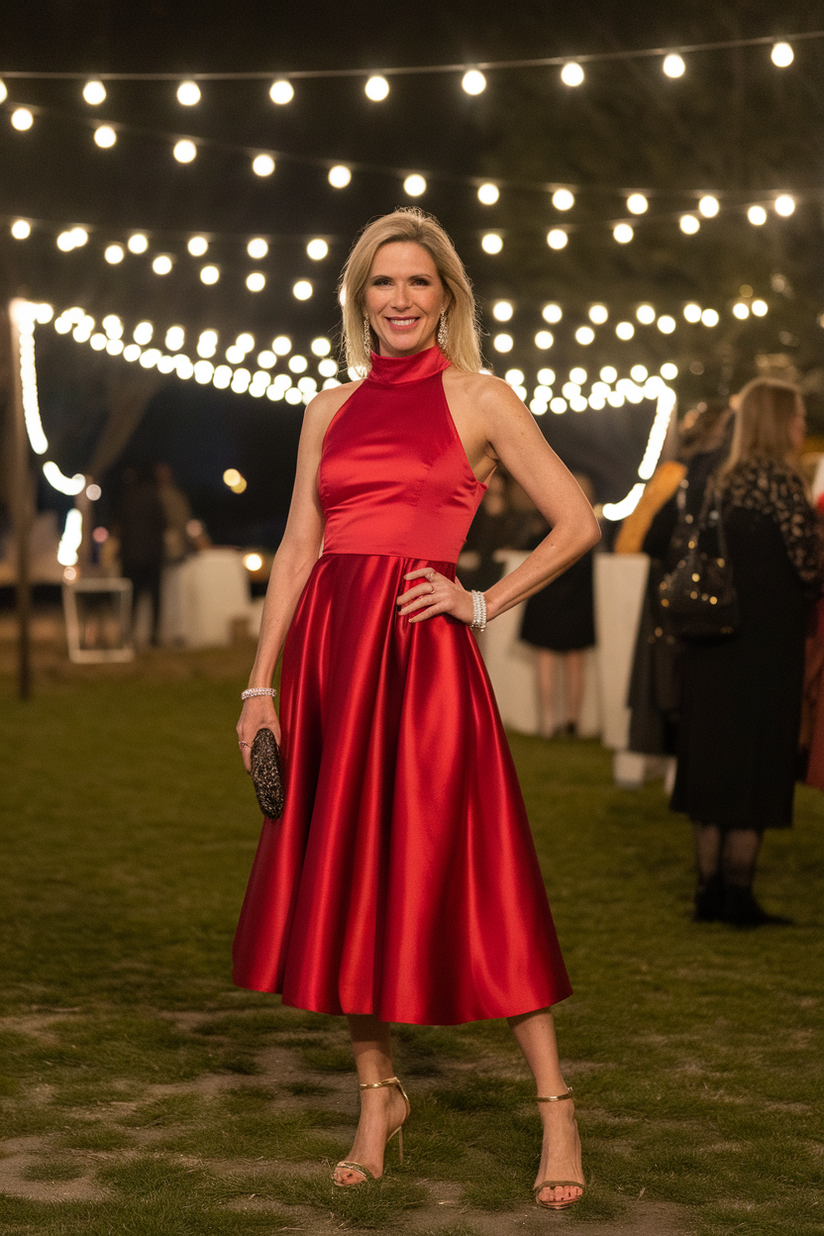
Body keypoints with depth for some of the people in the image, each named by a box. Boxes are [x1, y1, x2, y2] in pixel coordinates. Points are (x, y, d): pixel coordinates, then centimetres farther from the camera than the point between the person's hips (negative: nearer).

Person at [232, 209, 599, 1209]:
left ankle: (554, 1105, 5)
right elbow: (297, 548, 12)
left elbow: (578, 524, 1)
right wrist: (260, 683, 7)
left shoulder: (479, 399, 3)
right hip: (327, 652, 5)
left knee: (461, 871, -5)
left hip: (420, 655, -5)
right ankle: (377, 1094, 19)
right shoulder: (331, 410, 14)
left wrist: (483, 604, -4)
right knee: (341, 874, 6)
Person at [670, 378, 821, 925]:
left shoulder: (724, 480, 10)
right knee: (757, 759, -1)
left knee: (713, 757, 9)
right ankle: (739, 894, -1)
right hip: (765, 639, -7)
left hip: (713, 638, 7)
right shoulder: (779, 476, -11)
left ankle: (710, 888, 13)